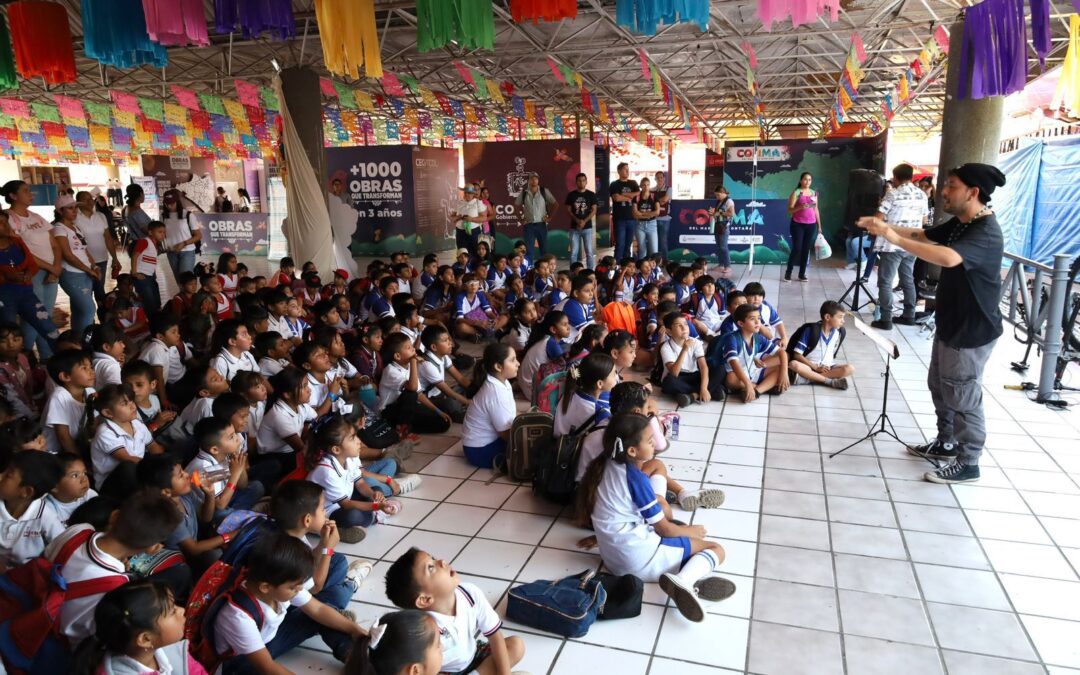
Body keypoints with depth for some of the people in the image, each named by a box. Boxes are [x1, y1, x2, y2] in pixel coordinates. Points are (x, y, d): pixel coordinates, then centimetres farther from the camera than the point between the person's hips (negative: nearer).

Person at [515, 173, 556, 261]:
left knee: (544, 249, 8)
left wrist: (550, 217, 0)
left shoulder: (544, 191, -1)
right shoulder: (523, 193, 2)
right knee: (529, 251, 0)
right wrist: (521, 219, 5)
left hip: (541, 224, 0)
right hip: (528, 225, 0)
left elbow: (554, 204, 5)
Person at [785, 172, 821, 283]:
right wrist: (800, 207, -26)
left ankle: (802, 274, 11)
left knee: (806, 249, 5)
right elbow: (790, 210, -8)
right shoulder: (796, 192, -3)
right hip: (798, 224, -4)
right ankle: (788, 273, 5)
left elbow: (816, 210, 16)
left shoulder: (814, 193, 12)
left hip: (811, 225, 4)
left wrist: (819, 226, 15)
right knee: (796, 249, -7)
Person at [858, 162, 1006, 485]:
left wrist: (895, 239, -42)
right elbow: (923, 235, 12)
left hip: (972, 331, -10)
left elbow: (948, 258, -46)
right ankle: (945, 443, 38)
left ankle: (968, 463, 17)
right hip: (950, 324, 10)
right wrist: (885, 226, -5)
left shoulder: (986, 232, -27)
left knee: (962, 397, 2)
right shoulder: (959, 223, 5)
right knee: (939, 386, 21)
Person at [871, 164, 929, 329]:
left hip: (892, 245, -7)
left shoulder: (893, 194, -11)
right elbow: (924, 221, 16)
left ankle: (885, 320, -6)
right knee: (908, 280, 17)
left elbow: (878, 219, -12)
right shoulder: (922, 195, 8)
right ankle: (909, 315, 23)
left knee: (885, 282, -3)